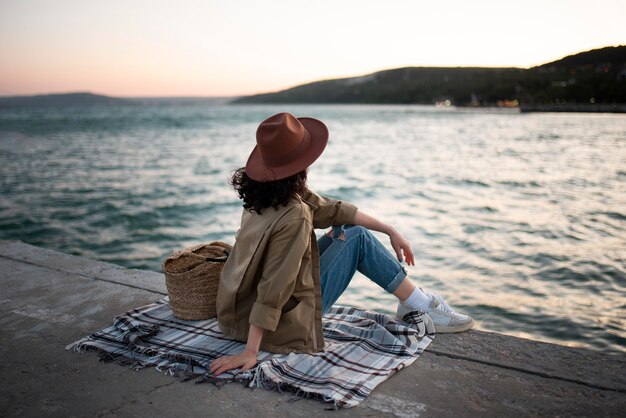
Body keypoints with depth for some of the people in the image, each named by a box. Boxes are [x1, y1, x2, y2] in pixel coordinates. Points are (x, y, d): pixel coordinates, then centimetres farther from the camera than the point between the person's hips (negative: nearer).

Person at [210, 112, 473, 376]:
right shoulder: (294, 216, -28)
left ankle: (411, 299, 24)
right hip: (284, 323, -8)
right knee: (357, 238, -2)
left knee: (343, 231, 15)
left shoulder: (265, 195, -1)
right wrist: (250, 352, -25)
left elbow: (334, 209, 5)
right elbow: (273, 289, -30)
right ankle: (424, 308, 11)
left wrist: (390, 231, 9)